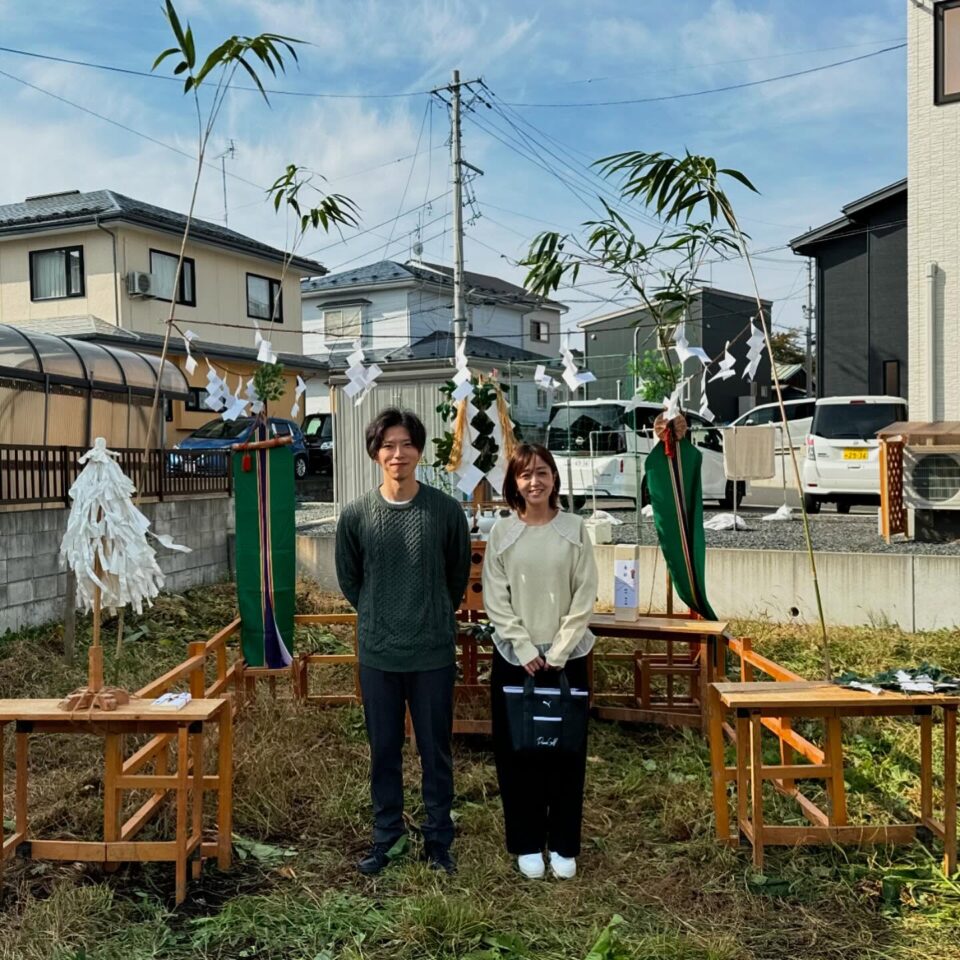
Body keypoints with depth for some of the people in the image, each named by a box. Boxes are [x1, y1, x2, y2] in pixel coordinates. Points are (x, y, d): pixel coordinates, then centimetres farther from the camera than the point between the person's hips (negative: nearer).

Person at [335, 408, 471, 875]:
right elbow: (348, 578, 9)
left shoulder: (446, 510, -7)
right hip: (378, 653, 1)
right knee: (384, 751, 13)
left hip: (434, 653, -1)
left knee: (436, 751, 10)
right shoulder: (356, 513, -5)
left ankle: (439, 840, 26)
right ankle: (387, 836, 30)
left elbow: (459, 574, 7)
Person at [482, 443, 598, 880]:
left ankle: (563, 845, 21)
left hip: (567, 657, 0)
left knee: (566, 751, 6)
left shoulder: (574, 529, -1)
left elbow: (584, 598, -4)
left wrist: (557, 654, -10)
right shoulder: (501, 533, -1)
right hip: (514, 656, 0)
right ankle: (527, 844, 21)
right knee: (517, 752, 6)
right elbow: (496, 601, -3)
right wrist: (526, 651, -11)